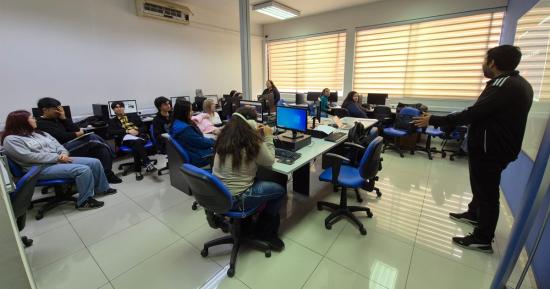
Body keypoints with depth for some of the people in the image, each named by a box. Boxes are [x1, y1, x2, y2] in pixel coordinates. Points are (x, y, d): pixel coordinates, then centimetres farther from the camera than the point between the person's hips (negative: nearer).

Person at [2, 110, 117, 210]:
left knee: (95, 162, -6)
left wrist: (64, 153, -9)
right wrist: (58, 157, -18)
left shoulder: (38, 133, 18)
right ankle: (84, 201, -17)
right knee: (83, 170, -31)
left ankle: (101, 188, 10)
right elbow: (30, 157, -17)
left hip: (59, 160, 8)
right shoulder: (11, 140, -6)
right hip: (42, 168, -8)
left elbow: (56, 144, 14)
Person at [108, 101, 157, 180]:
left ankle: (138, 170, -33)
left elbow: (143, 127, 17)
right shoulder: (112, 121, 21)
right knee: (137, 143, -38)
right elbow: (112, 132, 2)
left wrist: (137, 131, -6)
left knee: (136, 147, -36)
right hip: (126, 139, -1)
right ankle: (148, 163, -40)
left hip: (139, 136, 1)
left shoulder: (134, 116, 25)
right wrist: (127, 131, -10)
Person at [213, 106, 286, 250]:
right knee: (280, 190, 9)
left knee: (260, 181, 25)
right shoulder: (253, 142, -19)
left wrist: (256, 135, 14)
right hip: (235, 199, -8)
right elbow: (269, 161, -3)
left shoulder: (225, 136, 1)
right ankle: (266, 233, 28)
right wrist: (268, 137, 2)